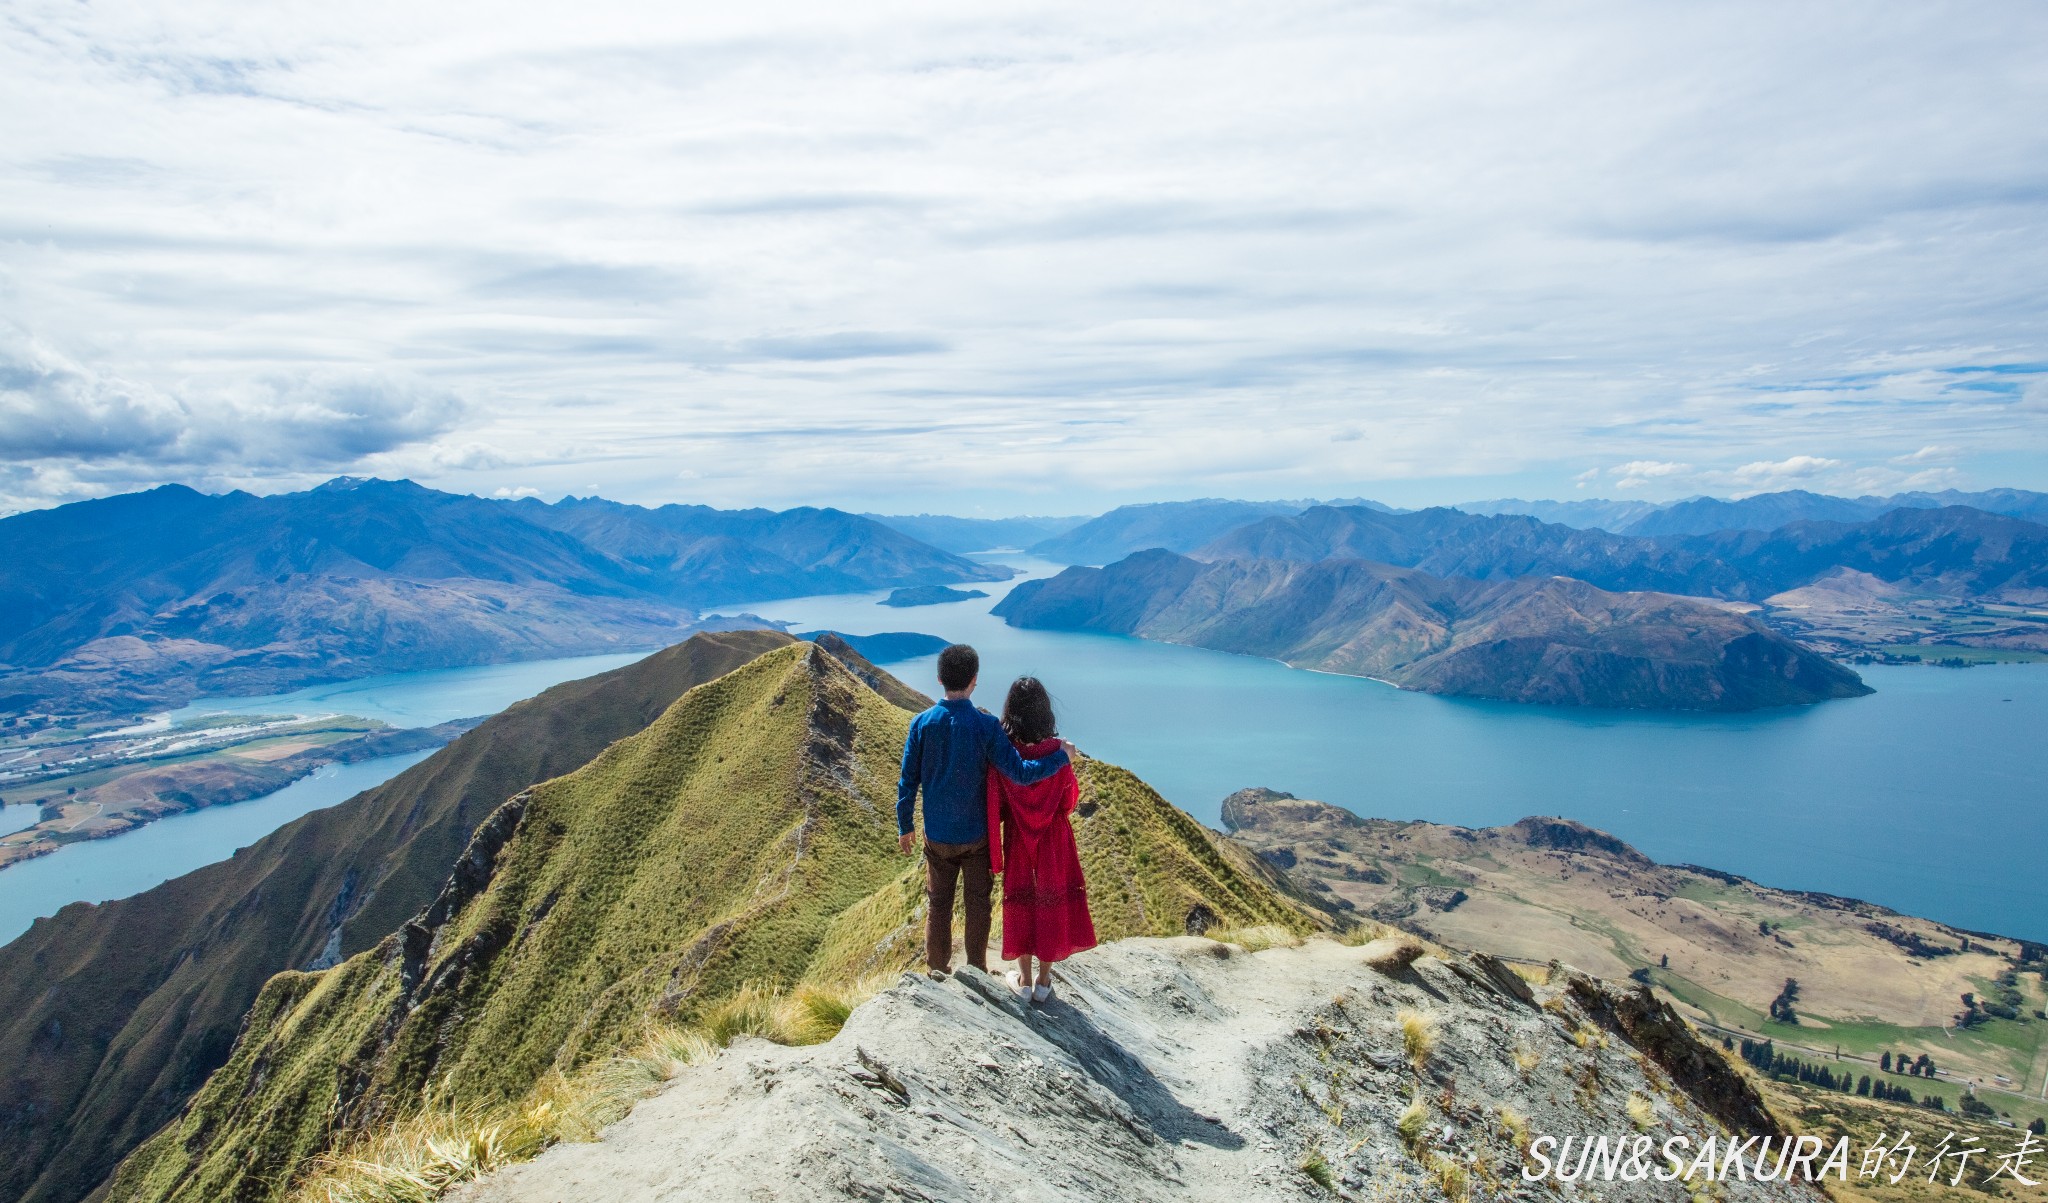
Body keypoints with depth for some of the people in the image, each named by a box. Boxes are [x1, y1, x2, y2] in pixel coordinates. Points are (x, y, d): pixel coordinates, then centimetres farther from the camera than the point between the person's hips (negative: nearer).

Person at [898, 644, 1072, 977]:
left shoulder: (922, 723, -11)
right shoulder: (986, 725, -17)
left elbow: (908, 781, -5)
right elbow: (1020, 773, -20)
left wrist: (905, 826, 7)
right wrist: (1061, 754, -6)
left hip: (937, 835, 2)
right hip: (977, 834, -1)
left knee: (937, 904, 16)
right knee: (977, 904, 15)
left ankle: (937, 971, 28)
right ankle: (976, 971, 28)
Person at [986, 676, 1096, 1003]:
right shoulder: (1056, 750, -19)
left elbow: (994, 804, -11)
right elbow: (1070, 799, -7)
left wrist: (993, 843, 2)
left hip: (1017, 837, 1)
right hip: (1053, 839, -1)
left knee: (1020, 902, 17)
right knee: (1052, 903, 15)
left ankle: (1024, 980, 27)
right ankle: (1043, 981, 25)